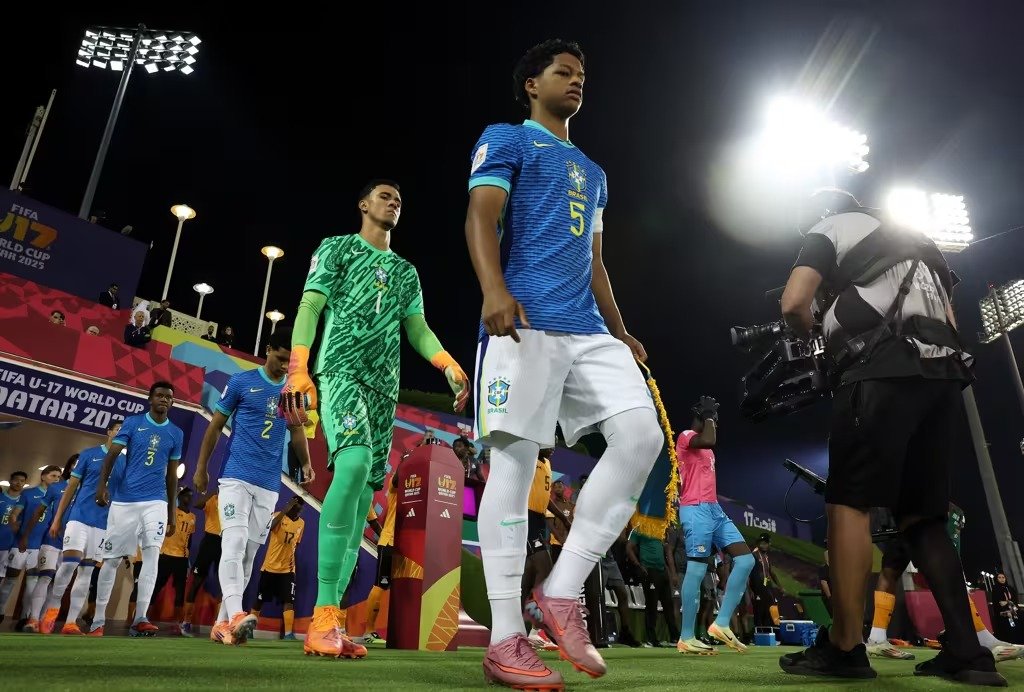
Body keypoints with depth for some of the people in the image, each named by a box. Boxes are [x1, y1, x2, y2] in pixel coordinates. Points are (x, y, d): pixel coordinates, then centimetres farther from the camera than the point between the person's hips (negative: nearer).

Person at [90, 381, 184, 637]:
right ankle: (98, 622, 16)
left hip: (155, 502, 1)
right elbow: (111, 455, -4)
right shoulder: (132, 422, 3)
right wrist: (102, 484, -23)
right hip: (123, 500, -1)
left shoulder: (176, 433, 9)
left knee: (152, 553, -13)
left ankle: (140, 618, -14)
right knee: (111, 559, 5)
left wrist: (172, 513, 12)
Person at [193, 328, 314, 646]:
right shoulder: (241, 381, -1)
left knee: (248, 555, 7)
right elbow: (216, 426, 3)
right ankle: (235, 615, -27)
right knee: (234, 544, -18)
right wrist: (201, 468, 2)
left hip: (269, 486, 4)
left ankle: (222, 623, 16)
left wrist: (306, 463, 3)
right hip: (236, 477, -4)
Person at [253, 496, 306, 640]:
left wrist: (293, 559, 8)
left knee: (289, 601, -8)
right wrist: (284, 510, -36)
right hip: (270, 566, -3)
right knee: (260, 600, 8)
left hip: (288, 569, 3)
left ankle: (288, 634, -12)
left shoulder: (301, 523, 6)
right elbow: (269, 527, -31)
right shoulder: (278, 516, -9)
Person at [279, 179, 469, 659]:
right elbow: (310, 306, 0)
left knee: (363, 493, -1)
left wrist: (449, 365, -3)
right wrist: (298, 368, -16)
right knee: (355, 461, -30)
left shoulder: (406, 271, 25)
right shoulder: (337, 247, 11)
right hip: (341, 369, -6)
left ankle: (328, 624, 2)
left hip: (385, 386, 6)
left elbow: (417, 327, 17)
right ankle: (323, 615, -27)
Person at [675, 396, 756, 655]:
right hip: (696, 509, -10)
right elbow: (710, 441, -24)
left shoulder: (703, 444, 26)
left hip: (714, 509, 10)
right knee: (697, 570, -9)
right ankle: (686, 638, -2)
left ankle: (721, 624, 2)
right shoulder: (686, 436, -4)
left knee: (745, 560, 1)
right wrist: (708, 416, -9)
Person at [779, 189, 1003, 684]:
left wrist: (808, 333, 16)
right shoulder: (915, 238, 33)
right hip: (942, 373, 8)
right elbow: (950, 320, 26)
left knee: (849, 503, -8)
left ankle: (845, 647, -9)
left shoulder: (829, 230, 12)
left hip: (882, 372, -7)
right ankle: (967, 652, 2)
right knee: (922, 516, 8)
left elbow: (793, 304, -3)